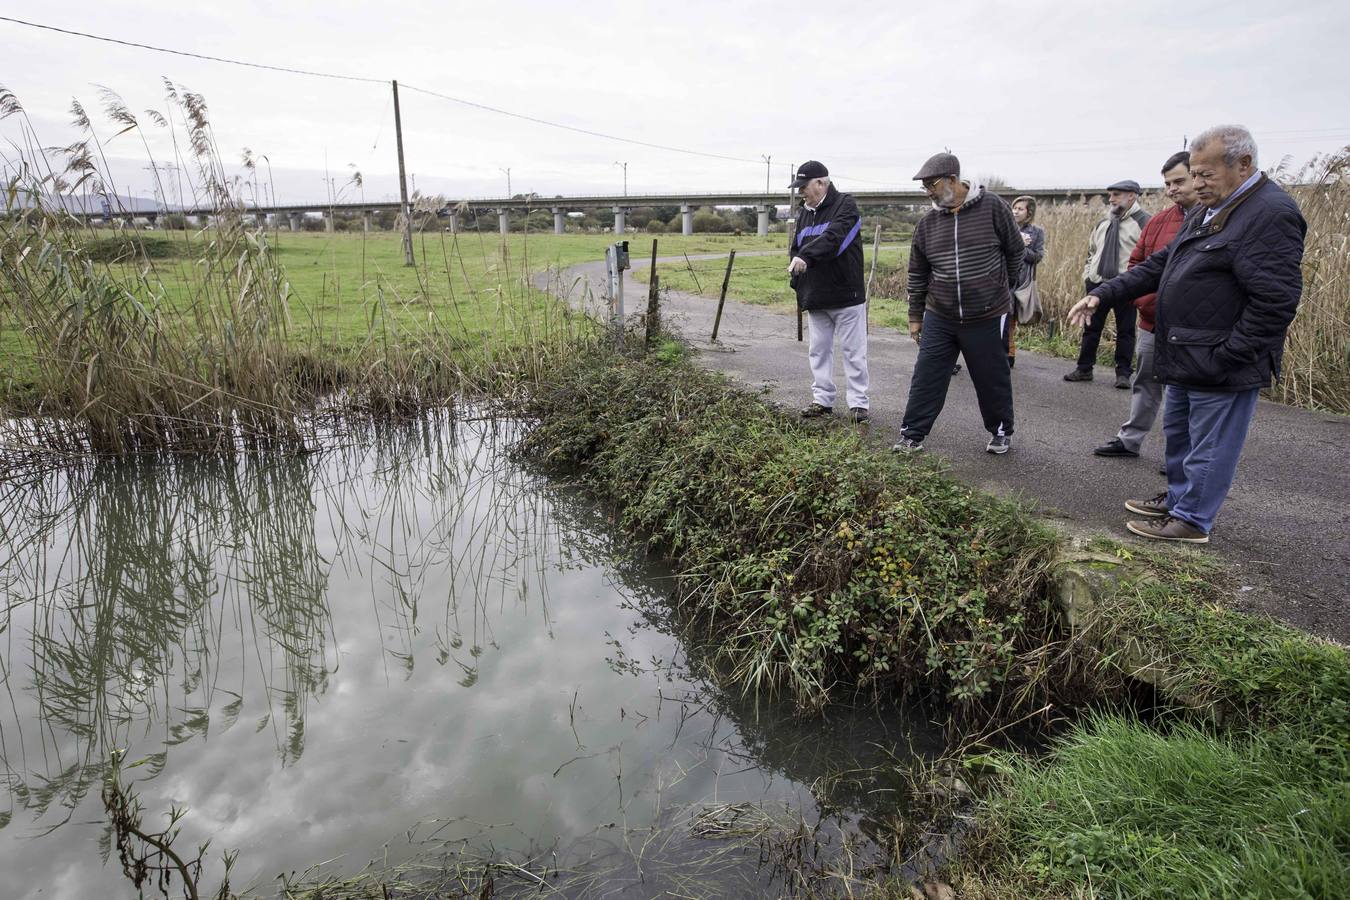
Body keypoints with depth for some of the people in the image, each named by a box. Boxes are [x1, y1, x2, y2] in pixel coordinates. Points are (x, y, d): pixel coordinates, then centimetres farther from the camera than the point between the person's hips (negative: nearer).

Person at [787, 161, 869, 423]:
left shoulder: (845, 204, -7)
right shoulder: (803, 213, 14)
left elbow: (834, 236, -25)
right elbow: (796, 249, 17)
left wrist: (806, 256, -37)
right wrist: (798, 285, 4)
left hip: (846, 295, -6)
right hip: (815, 299, 7)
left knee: (853, 351, 0)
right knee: (818, 351, 11)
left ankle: (858, 402, 8)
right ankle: (822, 399, 20)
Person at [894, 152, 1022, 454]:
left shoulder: (992, 207, -8)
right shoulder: (927, 223, 2)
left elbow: (1016, 251, 4)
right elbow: (917, 274, 10)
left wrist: (1003, 288, 11)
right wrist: (915, 316, 11)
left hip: (987, 317, -2)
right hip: (939, 319, 3)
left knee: (993, 379, 9)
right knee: (926, 378, 1)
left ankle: (1001, 432, 28)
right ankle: (912, 435, 9)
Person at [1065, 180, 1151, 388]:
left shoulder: (1143, 222, -7)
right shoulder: (1103, 224, 15)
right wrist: (1087, 275, 13)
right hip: (1097, 283, 6)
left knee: (1125, 331, 4)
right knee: (1091, 328, 11)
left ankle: (1123, 373, 12)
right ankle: (1084, 369, 20)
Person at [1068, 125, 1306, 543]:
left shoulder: (1272, 214, -19)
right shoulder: (1208, 212, 12)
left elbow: (1274, 301, -23)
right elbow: (1159, 265, 17)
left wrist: (1225, 359, -22)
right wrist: (1104, 294, 6)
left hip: (1222, 366, -10)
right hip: (1186, 358, 10)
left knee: (1208, 445, 4)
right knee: (1177, 433, 22)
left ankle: (1192, 520, 17)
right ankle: (1177, 498, 39)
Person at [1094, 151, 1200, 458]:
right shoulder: (1159, 221, 8)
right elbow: (1136, 263, 14)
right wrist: (1143, 299, 0)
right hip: (1152, 323, 6)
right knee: (1145, 385, 18)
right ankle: (1129, 440, 31)